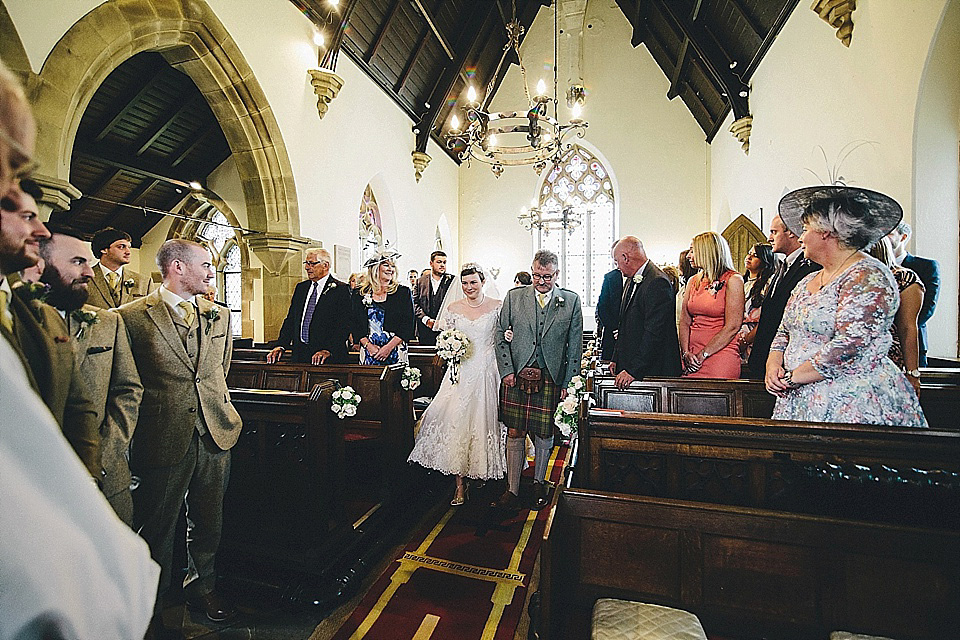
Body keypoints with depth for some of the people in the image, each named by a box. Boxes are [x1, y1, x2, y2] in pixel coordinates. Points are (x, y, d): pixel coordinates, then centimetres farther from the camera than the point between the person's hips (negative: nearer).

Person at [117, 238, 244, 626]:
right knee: (158, 529, 14)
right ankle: (154, 605, 37)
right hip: (164, 441, -4)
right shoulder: (131, 316, -8)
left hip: (216, 436, 4)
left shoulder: (219, 316, 8)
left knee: (209, 522, 18)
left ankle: (203, 586, 41)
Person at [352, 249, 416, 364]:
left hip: (396, 352, -1)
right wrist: (369, 345, -9)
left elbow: (408, 326, -2)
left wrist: (389, 347, -11)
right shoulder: (360, 294, 9)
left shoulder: (403, 292, 5)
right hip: (368, 353, 1)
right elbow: (354, 325, 6)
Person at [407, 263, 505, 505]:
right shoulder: (452, 308, 7)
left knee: (485, 420, 4)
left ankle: (484, 472, 29)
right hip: (461, 373, 1)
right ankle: (460, 485, 6)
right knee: (457, 421, -5)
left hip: (487, 372, -1)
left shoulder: (497, 306, 1)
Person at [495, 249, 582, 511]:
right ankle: (512, 490, 18)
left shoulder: (571, 301, 4)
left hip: (551, 378, 0)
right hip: (516, 376, 1)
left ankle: (539, 483, 32)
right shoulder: (514, 296, 5)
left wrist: (568, 382, 1)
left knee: (544, 435, 9)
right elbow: (501, 335, 6)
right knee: (514, 433, 4)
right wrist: (506, 370, -3)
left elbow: (575, 345, 5)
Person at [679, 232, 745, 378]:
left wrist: (703, 355, -11)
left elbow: (733, 326, -10)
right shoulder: (693, 281, 12)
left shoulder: (733, 280, -4)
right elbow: (684, 321, 8)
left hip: (720, 355, -4)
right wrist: (686, 353, -6)